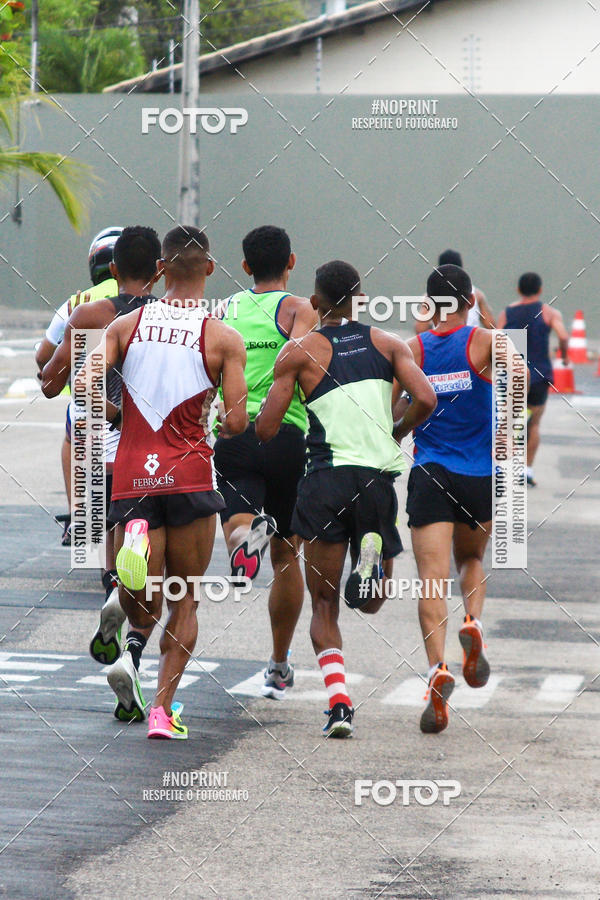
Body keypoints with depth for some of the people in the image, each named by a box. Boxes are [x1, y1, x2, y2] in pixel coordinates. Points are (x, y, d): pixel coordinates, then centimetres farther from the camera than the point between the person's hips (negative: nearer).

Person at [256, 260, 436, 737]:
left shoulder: (300, 351, 3)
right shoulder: (389, 344, 10)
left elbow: (265, 429, -1)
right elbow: (426, 400, -4)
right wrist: (396, 432, 15)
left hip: (326, 479, -2)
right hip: (379, 476, 2)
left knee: (325, 606, 7)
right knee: (371, 603, 17)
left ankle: (339, 702, -14)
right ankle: (373, 554, -18)